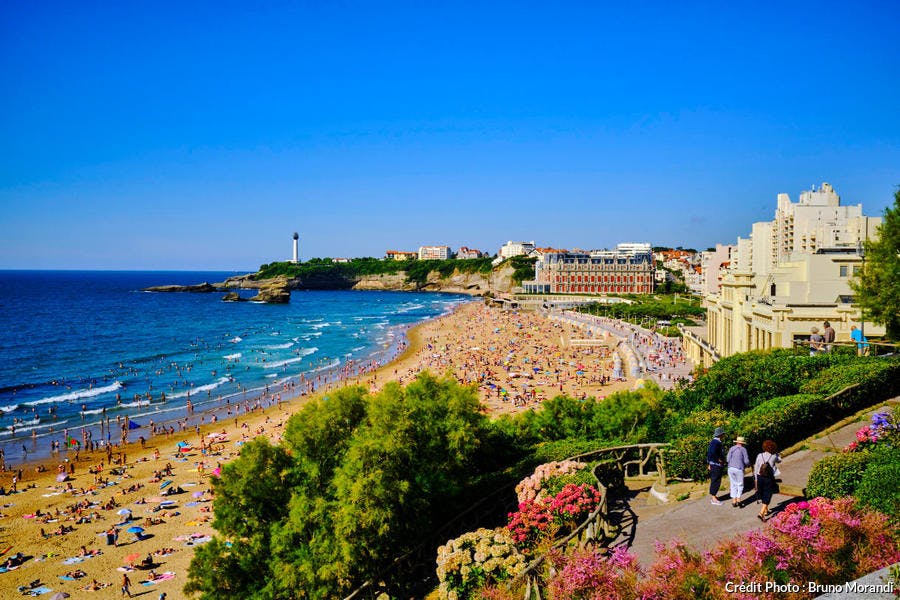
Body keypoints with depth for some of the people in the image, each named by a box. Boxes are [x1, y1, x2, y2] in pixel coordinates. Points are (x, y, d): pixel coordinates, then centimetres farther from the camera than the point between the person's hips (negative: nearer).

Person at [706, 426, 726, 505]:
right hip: (716, 465, -10)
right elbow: (712, 453, -32)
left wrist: (708, 464, 20)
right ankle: (713, 499, 0)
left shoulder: (713, 441, 13)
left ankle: (712, 496, 27)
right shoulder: (716, 442, -18)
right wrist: (719, 460, -19)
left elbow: (708, 452, 17)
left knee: (714, 481, 17)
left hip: (712, 464, 10)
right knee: (716, 481, -5)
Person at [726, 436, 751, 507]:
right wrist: (748, 464, 16)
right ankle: (738, 499, -1)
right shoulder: (743, 449, -3)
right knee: (740, 485, 10)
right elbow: (746, 461, -6)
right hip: (739, 469, -3)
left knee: (733, 485, 10)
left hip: (730, 468, 3)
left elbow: (728, 459, 0)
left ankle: (734, 501, 7)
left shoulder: (731, 448, 4)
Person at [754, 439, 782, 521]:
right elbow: (779, 460, 17)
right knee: (767, 496, 2)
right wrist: (775, 452, 17)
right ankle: (761, 514, -12)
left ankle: (765, 511, 40)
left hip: (760, 477, 3)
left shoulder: (759, 455, -4)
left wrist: (756, 479, 9)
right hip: (769, 478, -2)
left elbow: (756, 468, 0)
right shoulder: (773, 456, -7)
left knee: (762, 495, 22)